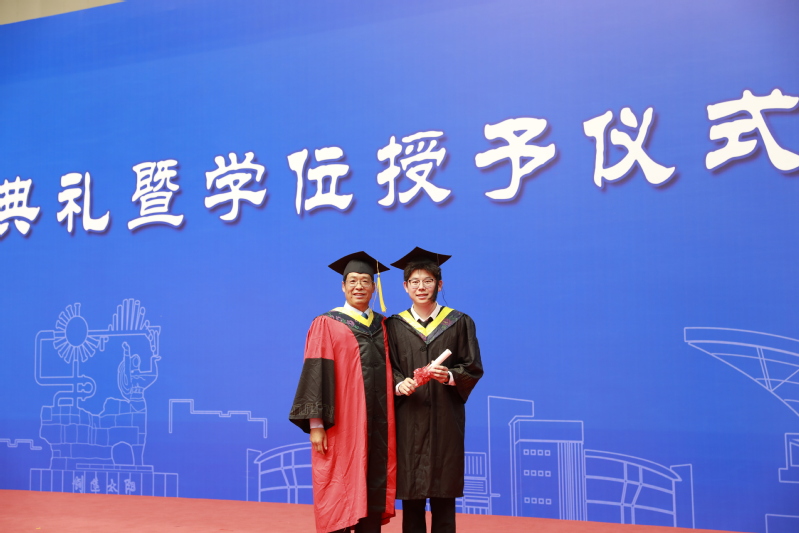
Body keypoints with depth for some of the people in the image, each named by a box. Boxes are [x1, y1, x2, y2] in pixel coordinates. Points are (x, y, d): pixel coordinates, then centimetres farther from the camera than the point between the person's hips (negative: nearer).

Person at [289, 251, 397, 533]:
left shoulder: (383, 326, 13)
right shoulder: (326, 324, -1)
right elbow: (315, 374, -7)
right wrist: (315, 424, -12)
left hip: (379, 424, 4)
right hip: (342, 424, -4)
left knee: (373, 492, 6)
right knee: (340, 493, -1)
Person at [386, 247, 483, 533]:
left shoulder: (460, 323, 6)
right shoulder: (394, 326, 8)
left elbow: (473, 368, 3)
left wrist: (450, 376, -17)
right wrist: (399, 384, -17)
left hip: (446, 418, 0)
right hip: (408, 419, 1)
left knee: (444, 495, 0)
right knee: (410, 493, 1)